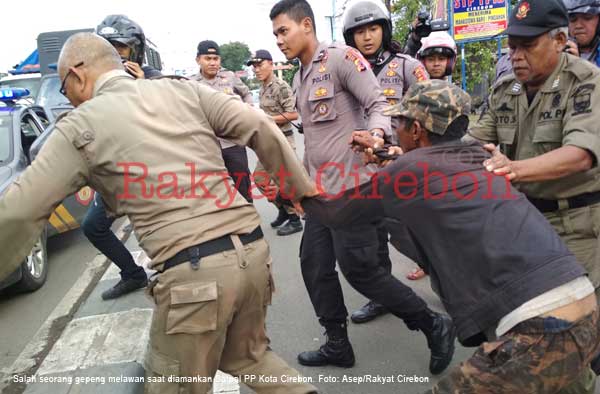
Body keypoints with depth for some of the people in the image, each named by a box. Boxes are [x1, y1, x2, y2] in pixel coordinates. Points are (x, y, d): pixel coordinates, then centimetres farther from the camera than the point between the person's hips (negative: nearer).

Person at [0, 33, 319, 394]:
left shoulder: (81, 125, 1)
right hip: (252, 250, 5)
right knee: (248, 355, 30)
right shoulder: (184, 89, 11)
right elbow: (262, 129, 5)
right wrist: (302, 187, 15)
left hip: (195, 272, -5)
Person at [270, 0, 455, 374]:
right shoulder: (299, 79, 18)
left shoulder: (341, 57, -8)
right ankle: (338, 345, 25)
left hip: (351, 187, -9)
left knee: (359, 268, -7)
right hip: (320, 189, 9)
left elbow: (379, 104, -16)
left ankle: (434, 325, 12)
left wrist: (374, 135, -37)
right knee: (315, 265, 9)